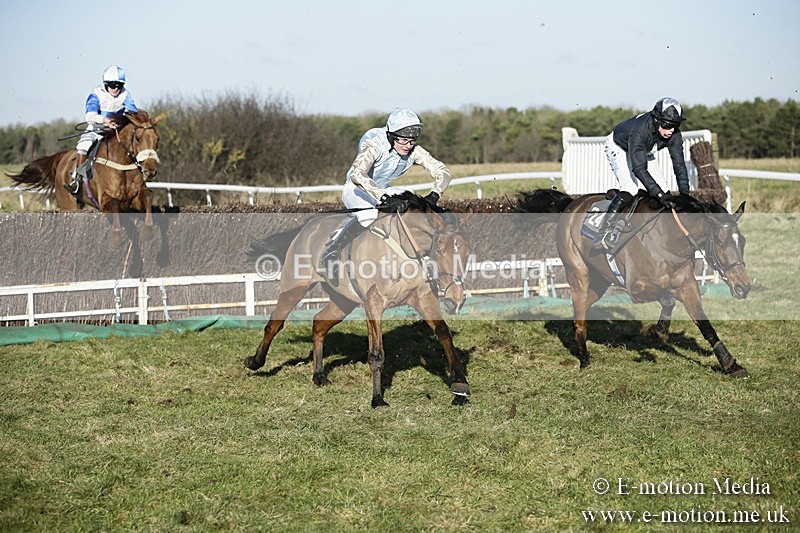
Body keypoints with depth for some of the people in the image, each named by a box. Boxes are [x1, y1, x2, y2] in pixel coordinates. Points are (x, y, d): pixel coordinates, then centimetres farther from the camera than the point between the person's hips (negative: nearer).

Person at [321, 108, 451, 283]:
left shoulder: (413, 151, -15)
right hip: (355, 190, -7)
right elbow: (357, 175, -49)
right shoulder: (374, 145, -33)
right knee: (368, 214, -40)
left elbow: (442, 171, -15)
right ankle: (331, 253, -27)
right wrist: (386, 198, -57)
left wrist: (433, 196, -35)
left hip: (384, 191, 7)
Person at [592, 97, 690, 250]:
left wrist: (685, 193, -32)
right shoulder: (640, 130, -42)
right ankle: (602, 236, -31)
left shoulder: (674, 134, -25)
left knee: (663, 190, -7)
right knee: (630, 188, -28)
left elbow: (679, 163, -22)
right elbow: (639, 168, -45)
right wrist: (658, 194, -50)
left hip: (644, 152, 7)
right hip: (619, 148, -6)